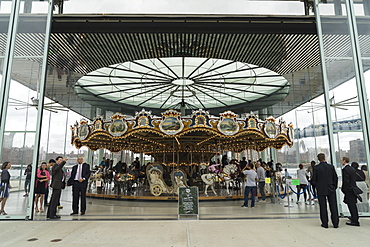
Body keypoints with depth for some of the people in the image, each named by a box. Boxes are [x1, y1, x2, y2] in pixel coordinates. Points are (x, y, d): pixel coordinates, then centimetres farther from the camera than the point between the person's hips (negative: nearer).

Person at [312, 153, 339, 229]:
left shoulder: (316, 168, -9)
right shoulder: (331, 166, -2)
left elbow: (313, 180, -8)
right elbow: (335, 178, 3)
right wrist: (334, 187, 16)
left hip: (321, 190, -2)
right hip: (331, 189, 2)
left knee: (323, 207, 5)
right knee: (333, 207, 11)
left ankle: (325, 224, 10)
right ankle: (335, 223, 15)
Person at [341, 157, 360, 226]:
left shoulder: (345, 169, -18)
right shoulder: (352, 169, 10)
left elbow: (346, 181, -21)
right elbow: (354, 179, 14)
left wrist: (343, 189, -10)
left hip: (349, 190, -9)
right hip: (354, 188, 9)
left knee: (351, 205, -2)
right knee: (353, 205, 22)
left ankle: (355, 221, 3)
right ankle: (355, 218, 36)